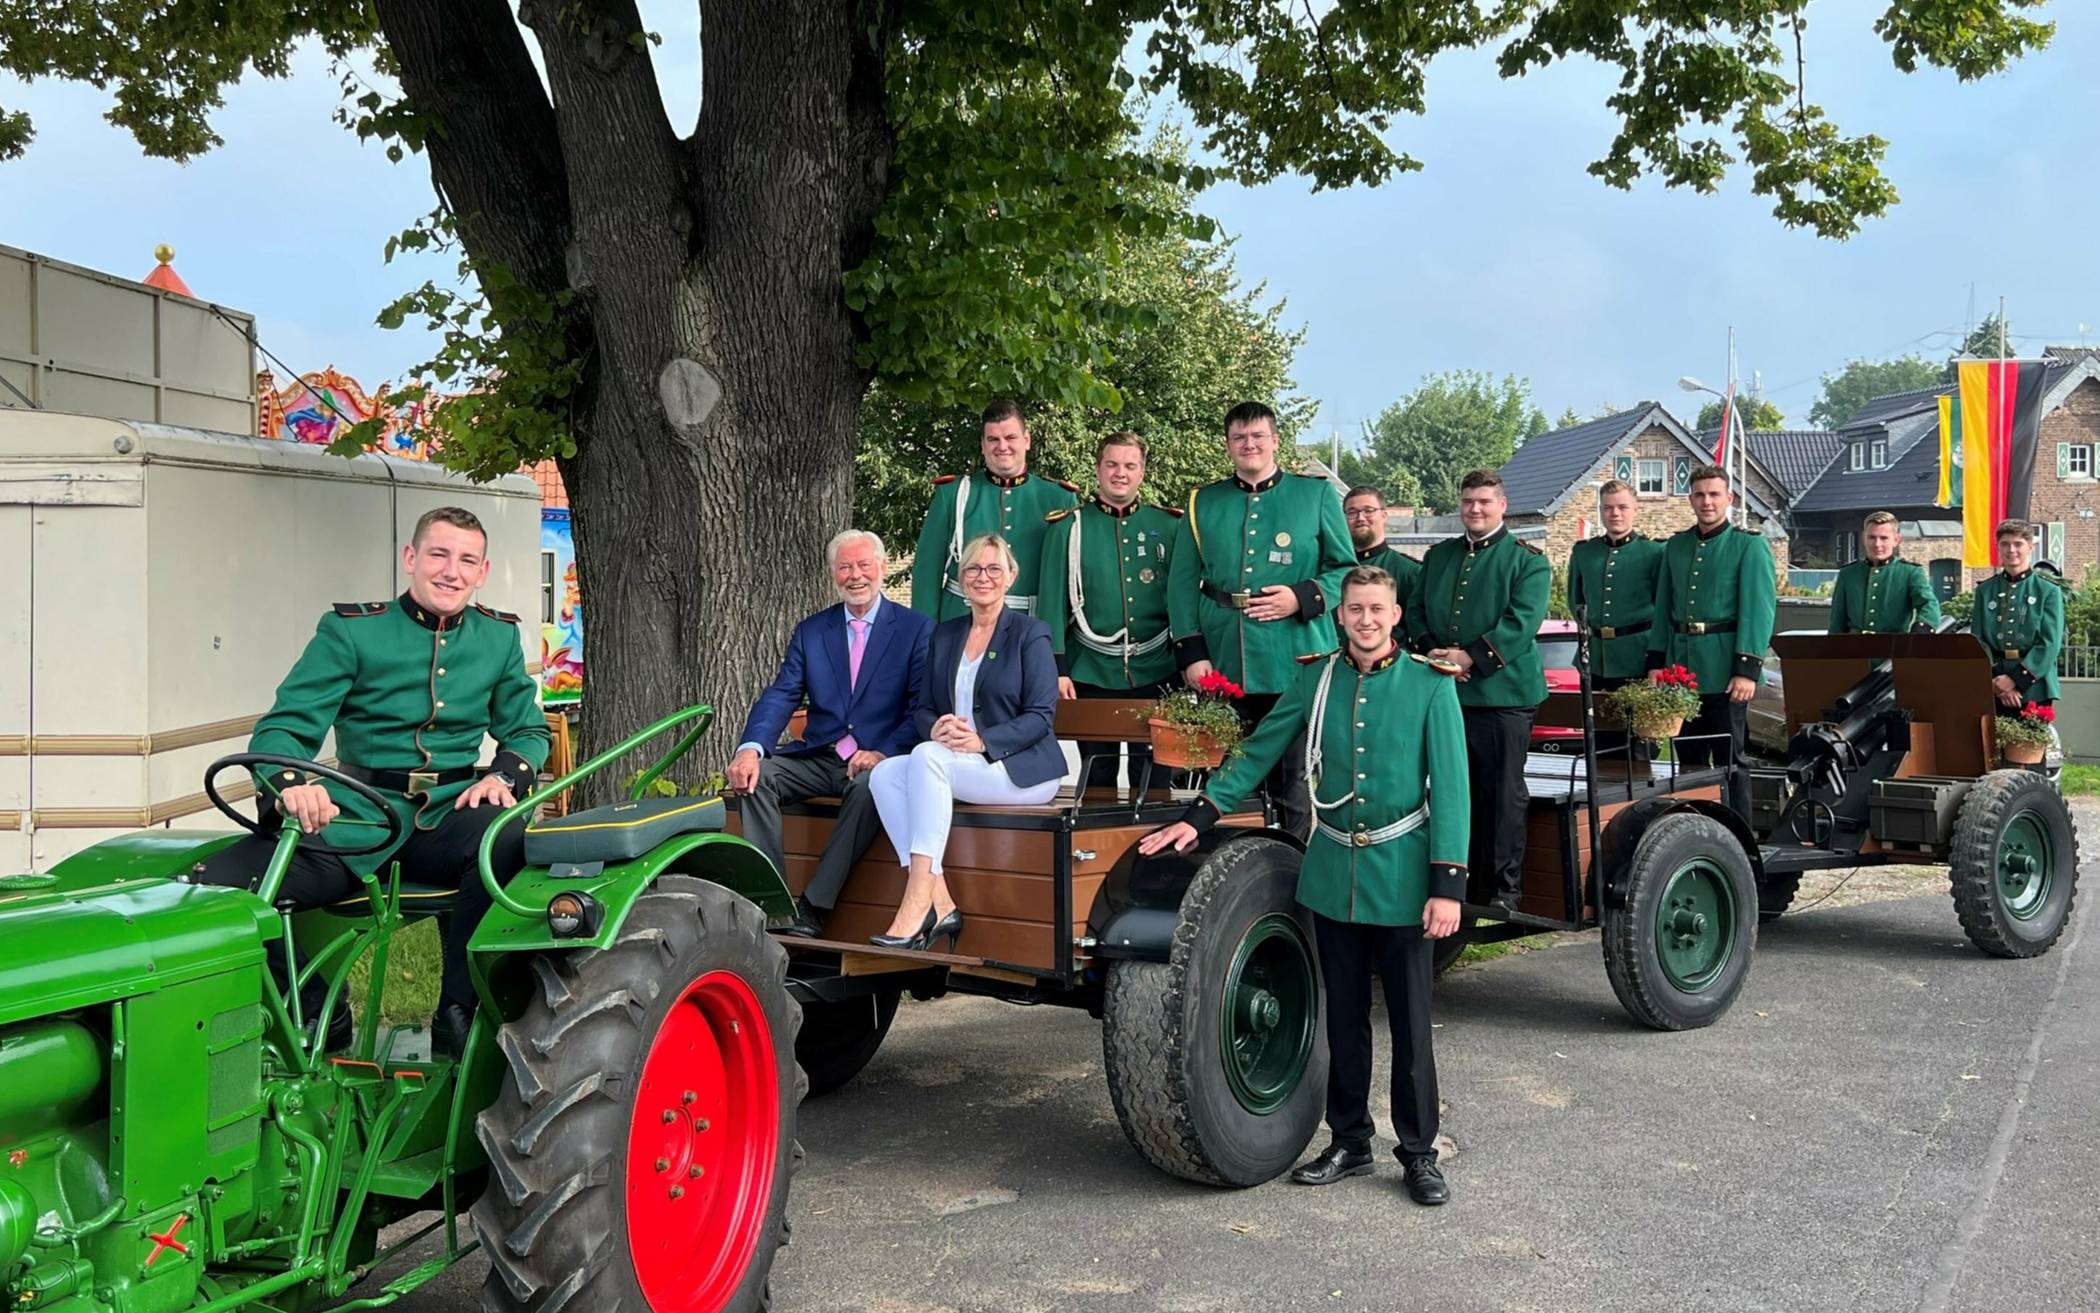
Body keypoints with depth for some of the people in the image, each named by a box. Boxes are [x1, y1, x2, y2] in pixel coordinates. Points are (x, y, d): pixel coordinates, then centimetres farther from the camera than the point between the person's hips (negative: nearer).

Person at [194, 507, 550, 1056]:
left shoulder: (498, 637, 11)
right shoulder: (350, 630, 1)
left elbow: (528, 731, 17)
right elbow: (283, 727, -5)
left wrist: (504, 775, -7)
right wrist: (290, 784, -28)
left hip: (448, 821, 1)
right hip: (355, 824, -1)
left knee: (511, 835, -36)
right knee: (211, 885, -22)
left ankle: (457, 1014, -17)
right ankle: (319, 1017, 1)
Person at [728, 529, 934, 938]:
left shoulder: (917, 629, 3)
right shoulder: (810, 631, 13)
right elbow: (780, 696, 2)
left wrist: (884, 752, -22)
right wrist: (750, 748, -18)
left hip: (875, 763, -4)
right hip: (817, 758, 4)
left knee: (869, 786, -36)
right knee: (756, 775, -22)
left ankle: (813, 910, -32)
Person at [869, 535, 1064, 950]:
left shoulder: (1030, 634, 1)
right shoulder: (944, 635, 18)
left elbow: (1041, 715, -7)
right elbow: (922, 708, 15)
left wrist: (982, 741, -22)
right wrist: (934, 727, -10)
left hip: (1022, 768, -6)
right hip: (953, 766, 6)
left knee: (927, 757, -32)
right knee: (885, 773, -23)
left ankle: (917, 904, -38)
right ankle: (937, 903, -30)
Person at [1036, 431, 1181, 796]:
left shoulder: (1168, 527, 5)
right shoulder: (1068, 527, 1)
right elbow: (1052, 603, -1)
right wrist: (1056, 669, -7)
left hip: (1154, 674, 1)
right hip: (1091, 675, -1)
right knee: (1097, 778, 9)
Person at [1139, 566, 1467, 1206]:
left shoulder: (1431, 686, -6)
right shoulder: (1315, 679, 4)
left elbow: (1450, 788, -8)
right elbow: (1259, 751, 9)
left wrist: (1447, 884, -13)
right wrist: (1200, 815, 2)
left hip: (1402, 879, -3)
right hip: (1333, 875, 3)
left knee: (1410, 1023, 5)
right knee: (1344, 1019, 13)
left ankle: (1419, 1152, 19)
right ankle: (1349, 1142, 27)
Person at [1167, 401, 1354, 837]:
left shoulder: (1316, 495, 9)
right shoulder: (1203, 503, 13)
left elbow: (1347, 570, 8)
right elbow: (1182, 583, 8)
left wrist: (1303, 597, -11)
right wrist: (1191, 653, -3)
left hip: (1296, 669, -2)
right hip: (1222, 670, 2)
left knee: (1296, 788, -2)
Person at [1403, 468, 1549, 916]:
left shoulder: (1527, 560, 0)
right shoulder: (1438, 556, 17)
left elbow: (1522, 622, -11)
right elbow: (1415, 610, 14)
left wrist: (1471, 657, -19)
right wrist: (1429, 650, -5)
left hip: (1503, 691, -4)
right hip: (1442, 691, 5)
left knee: (1503, 792, 1)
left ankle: (1504, 891, 8)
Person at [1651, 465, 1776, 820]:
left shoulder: (1750, 545, -4)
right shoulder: (1676, 546, 12)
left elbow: (1759, 611, -10)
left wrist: (1748, 670, -17)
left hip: (1723, 670, -5)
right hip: (1682, 667, 5)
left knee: (1729, 761, 0)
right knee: (1689, 759, 12)